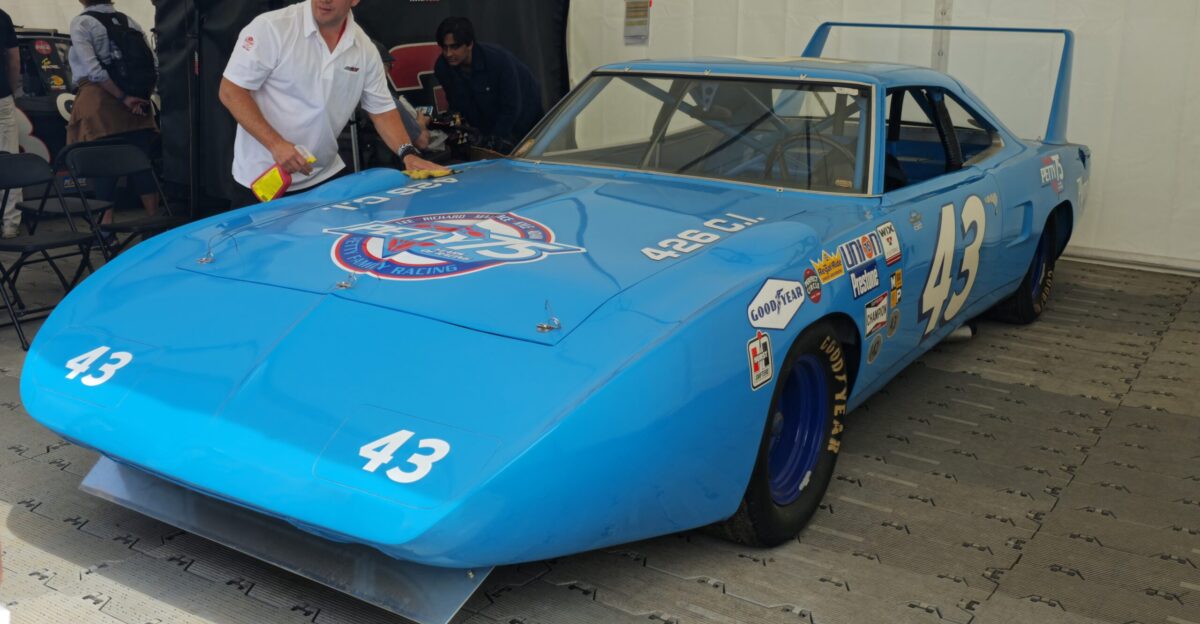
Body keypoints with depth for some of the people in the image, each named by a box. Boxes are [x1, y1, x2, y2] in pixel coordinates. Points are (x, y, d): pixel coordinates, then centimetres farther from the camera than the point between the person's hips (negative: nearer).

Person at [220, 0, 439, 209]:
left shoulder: (365, 49, 0)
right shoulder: (271, 27, -13)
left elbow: (381, 109, 6)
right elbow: (231, 92, -13)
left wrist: (408, 153, -11)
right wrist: (275, 144, -23)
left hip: (326, 177, 4)